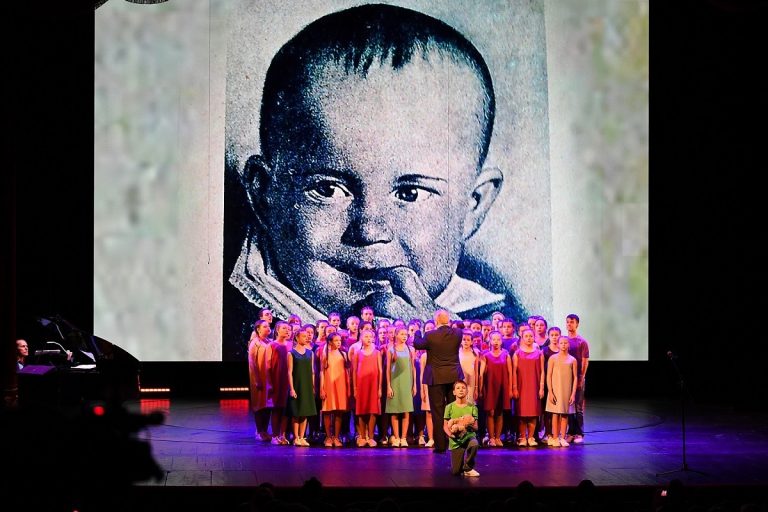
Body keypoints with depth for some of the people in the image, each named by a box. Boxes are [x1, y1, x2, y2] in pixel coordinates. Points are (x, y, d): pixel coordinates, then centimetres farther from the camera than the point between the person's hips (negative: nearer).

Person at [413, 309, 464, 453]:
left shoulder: (430, 335, -14)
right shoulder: (458, 333, -5)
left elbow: (417, 344, 3)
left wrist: (418, 332, 21)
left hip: (436, 378, -3)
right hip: (454, 376, 3)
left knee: (438, 411, 3)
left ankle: (440, 445, 2)